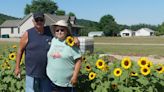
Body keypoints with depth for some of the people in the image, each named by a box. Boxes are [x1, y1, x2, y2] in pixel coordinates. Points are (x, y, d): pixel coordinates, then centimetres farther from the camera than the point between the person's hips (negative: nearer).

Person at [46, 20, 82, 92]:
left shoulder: (71, 43, -11)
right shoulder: (53, 41, 5)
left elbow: (78, 60, -12)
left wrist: (75, 76, -14)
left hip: (68, 82, -5)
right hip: (52, 80, 5)